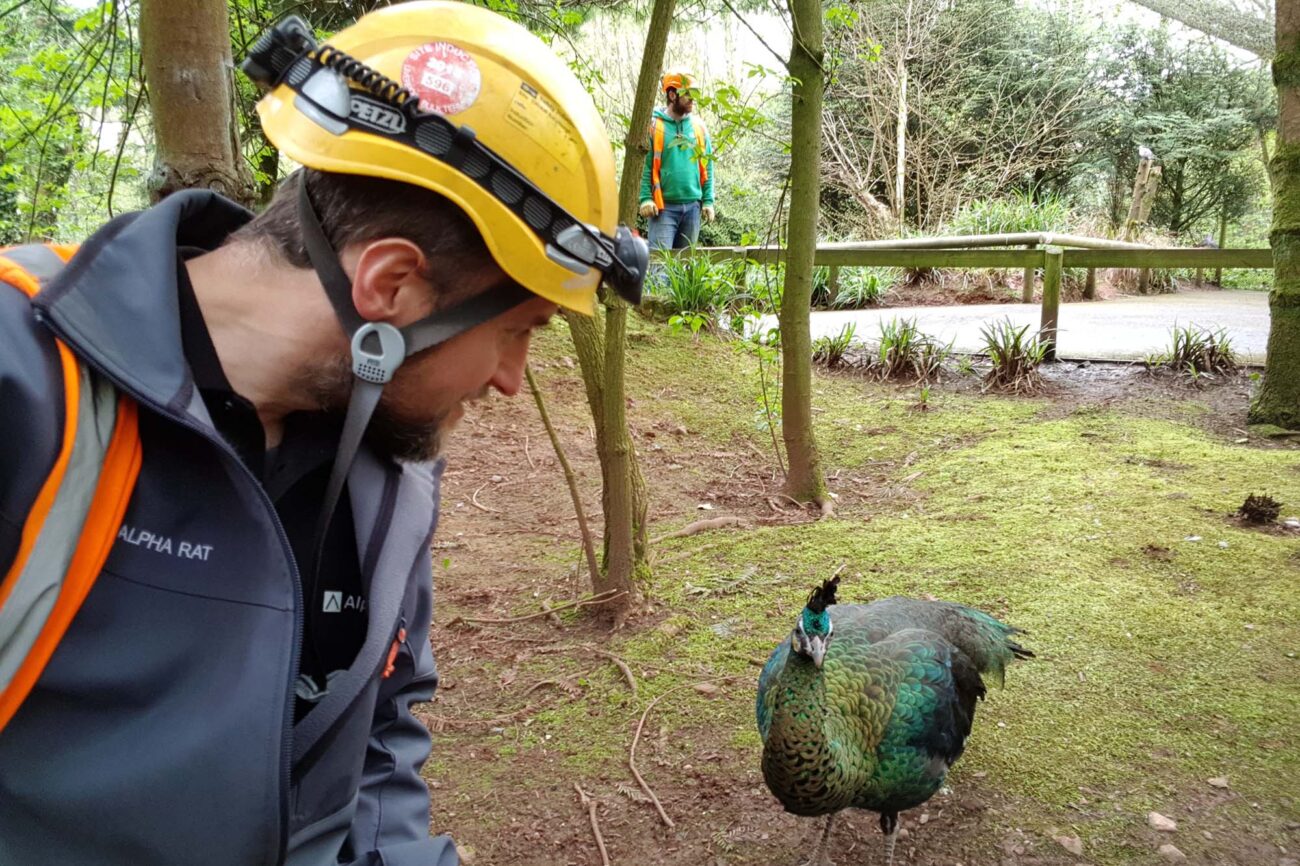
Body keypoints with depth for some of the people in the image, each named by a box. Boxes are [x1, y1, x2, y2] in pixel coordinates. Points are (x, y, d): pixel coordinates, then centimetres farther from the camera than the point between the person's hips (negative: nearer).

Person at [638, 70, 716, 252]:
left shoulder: (698, 127, 11)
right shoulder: (654, 125, -2)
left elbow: (707, 168, 12)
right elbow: (643, 166, -5)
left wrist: (708, 201, 6)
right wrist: (645, 198, -14)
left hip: (692, 205, 5)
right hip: (664, 206, -5)